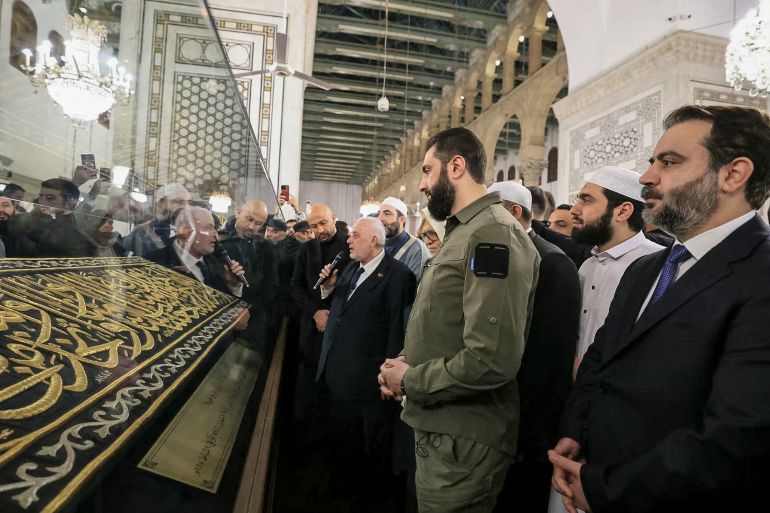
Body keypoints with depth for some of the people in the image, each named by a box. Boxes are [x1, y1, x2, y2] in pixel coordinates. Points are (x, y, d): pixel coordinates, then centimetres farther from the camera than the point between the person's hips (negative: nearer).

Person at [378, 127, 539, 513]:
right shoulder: (463, 232, 13)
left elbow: (491, 361, -29)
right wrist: (407, 365, 0)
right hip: (439, 428, 9)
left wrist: (410, 380, -15)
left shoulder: (493, 234, -20)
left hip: (462, 441, -9)